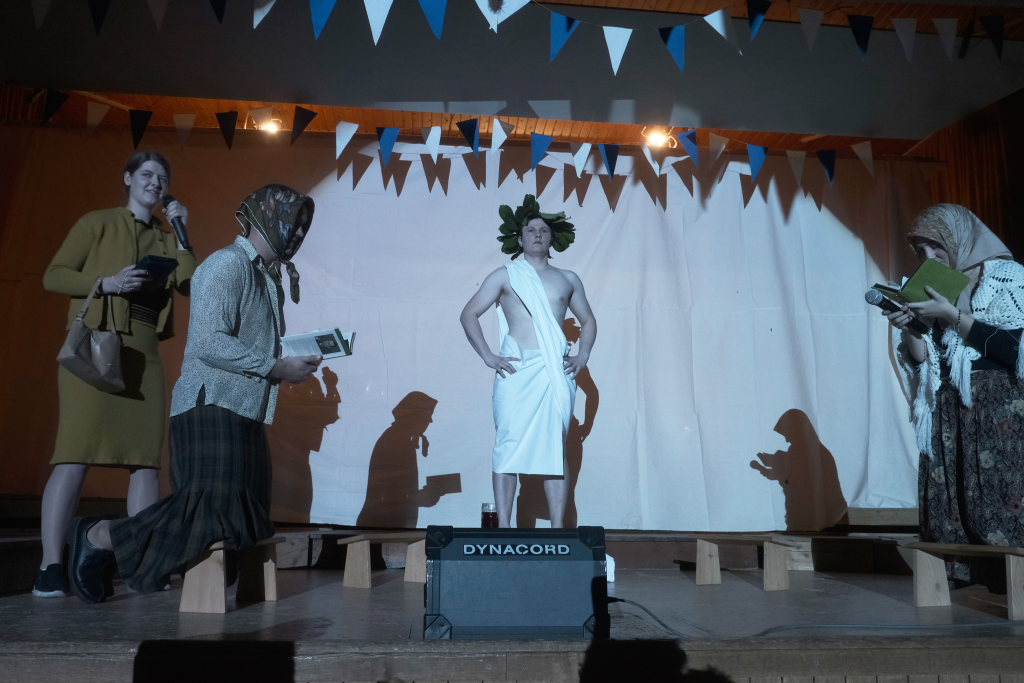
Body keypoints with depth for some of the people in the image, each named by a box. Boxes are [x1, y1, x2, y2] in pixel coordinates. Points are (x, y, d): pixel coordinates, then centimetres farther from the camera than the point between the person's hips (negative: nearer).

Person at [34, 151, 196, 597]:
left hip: (144, 355, 4)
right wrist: (106, 282, -14)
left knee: (147, 457, -1)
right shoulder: (97, 223, 8)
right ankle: (51, 566, -7)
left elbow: (190, 285, 1)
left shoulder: (165, 239, 18)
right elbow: (53, 275, 0)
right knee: (76, 454, -10)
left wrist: (181, 234, 3)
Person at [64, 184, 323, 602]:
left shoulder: (266, 276, 21)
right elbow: (209, 342, -19)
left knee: (247, 520, 7)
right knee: (213, 514, -17)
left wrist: (293, 359, 5)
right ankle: (98, 537, 0)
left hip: (244, 414, 10)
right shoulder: (228, 264, -8)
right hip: (212, 409, -10)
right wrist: (276, 368, -15)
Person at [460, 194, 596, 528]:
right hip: (517, 370, -2)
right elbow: (468, 314, 7)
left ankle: (557, 530, 6)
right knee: (509, 446, -6)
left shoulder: (568, 280, 18)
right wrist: (487, 356, -4)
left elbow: (587, 321, 26)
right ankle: (504, 527, -1)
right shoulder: (505, 276, 10)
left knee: (556, 450, 2)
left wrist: (582, 357, 10)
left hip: (557, 372, 3)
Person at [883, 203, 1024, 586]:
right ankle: (956, 571, 6)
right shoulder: (932, 290, 14)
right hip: (945, 408, 5)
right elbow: (921, 360, 11)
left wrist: (951, 315, -16)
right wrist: (909, 328, -7)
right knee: (944, 493, 0)